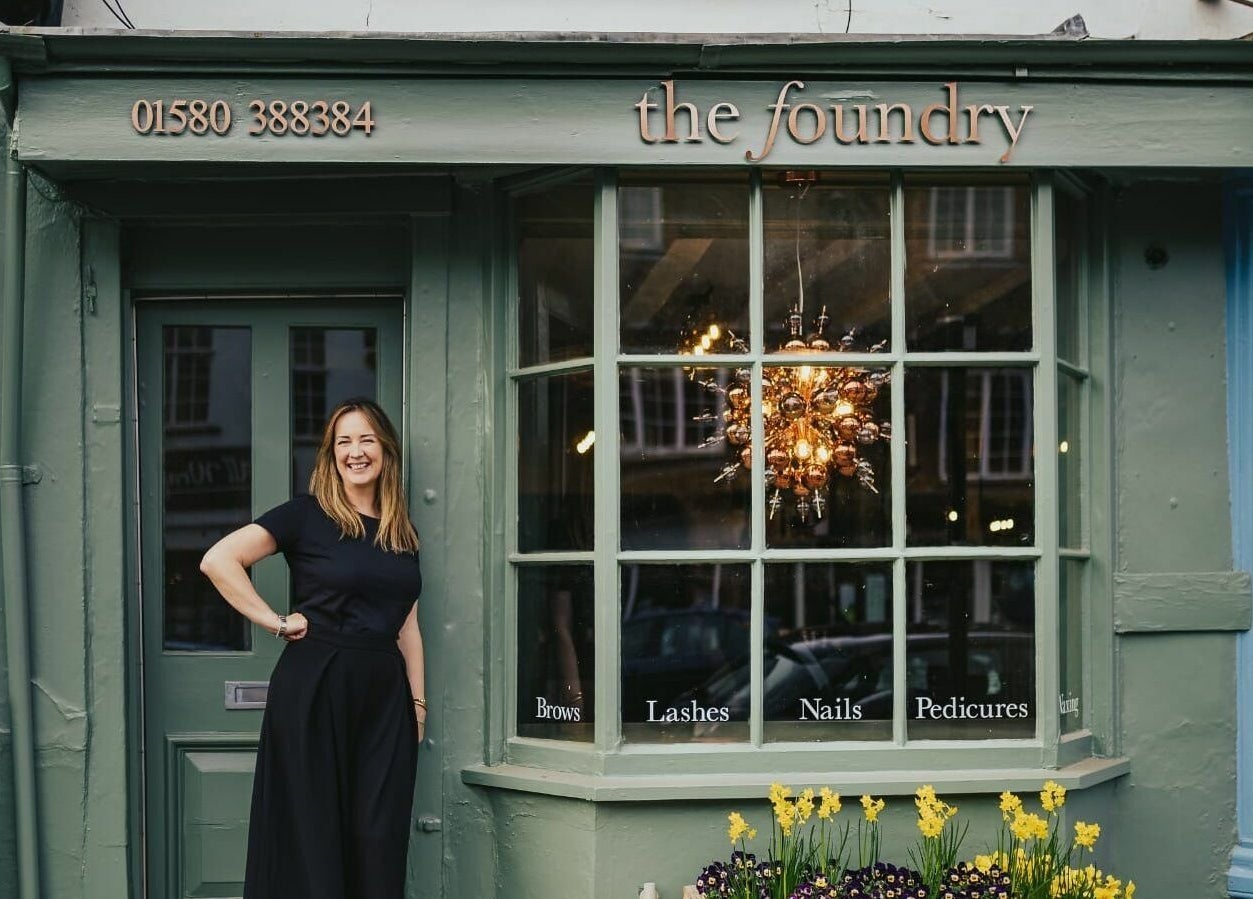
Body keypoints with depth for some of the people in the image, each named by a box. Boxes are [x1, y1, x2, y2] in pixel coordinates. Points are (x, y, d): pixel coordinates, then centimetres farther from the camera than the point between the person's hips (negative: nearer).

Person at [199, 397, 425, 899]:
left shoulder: (403, 533, 14)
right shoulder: (306, 515, -2)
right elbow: (218, 561, -11)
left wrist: (418, 701, 10)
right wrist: (277, 622, -11)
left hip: (384, 691, 5)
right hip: (314, 686, -5)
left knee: (379, 837, 4)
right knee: (312, 833, 1)